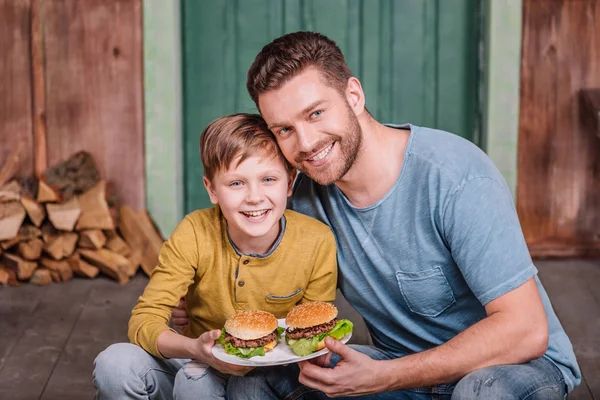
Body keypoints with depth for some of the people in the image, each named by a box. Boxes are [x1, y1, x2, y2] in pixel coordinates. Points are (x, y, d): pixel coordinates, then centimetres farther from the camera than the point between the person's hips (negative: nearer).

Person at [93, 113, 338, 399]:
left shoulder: (317, 243, -18)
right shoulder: (195, 234, -17)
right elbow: (144, 320, -19)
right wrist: (196, 348, -39)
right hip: (198, 363, 2)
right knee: (115, 364, -25)